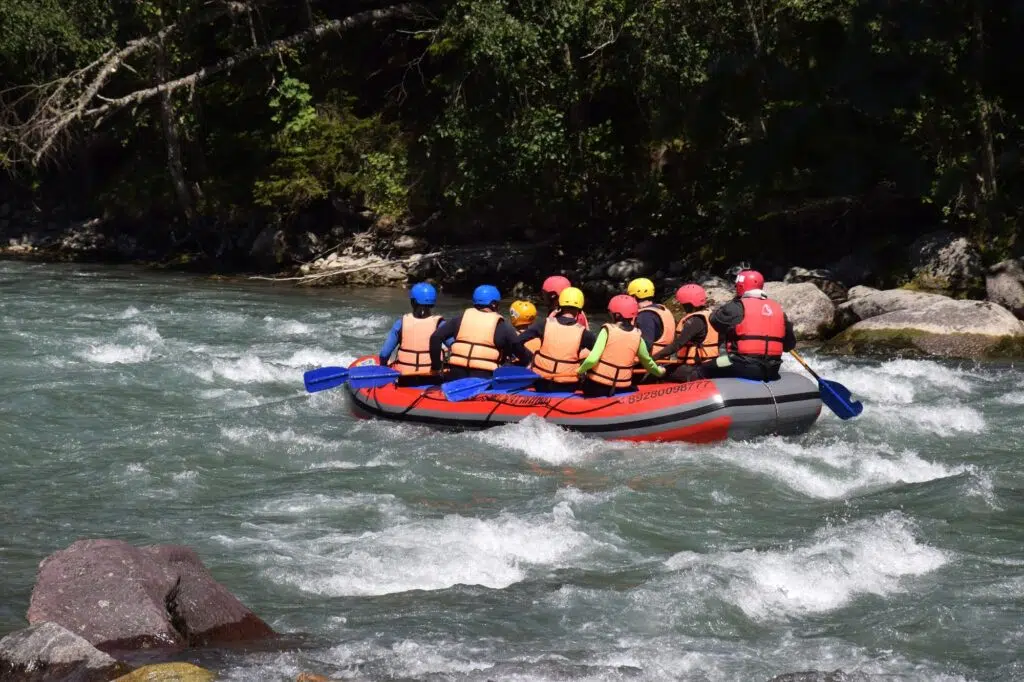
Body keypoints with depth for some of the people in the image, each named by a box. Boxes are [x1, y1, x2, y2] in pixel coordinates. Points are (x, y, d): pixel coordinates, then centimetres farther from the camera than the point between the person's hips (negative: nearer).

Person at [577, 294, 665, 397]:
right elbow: (647, 362, 17)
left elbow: (592, 359, -20)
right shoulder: (637, 336, 1)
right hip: (622, 388, 4)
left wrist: (580, 370, -3)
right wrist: (659, 371, 36)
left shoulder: (608, 330, -10)